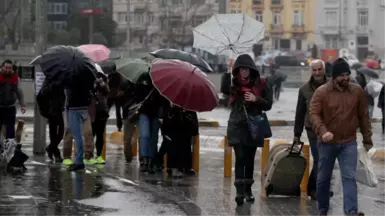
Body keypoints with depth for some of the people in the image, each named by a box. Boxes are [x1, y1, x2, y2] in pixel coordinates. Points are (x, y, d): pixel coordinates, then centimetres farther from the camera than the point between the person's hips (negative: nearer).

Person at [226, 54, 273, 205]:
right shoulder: (234, 84, 5)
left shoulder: (260, 84, -1)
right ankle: (240, 191, -18)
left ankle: (248, 190, 21)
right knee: (240, 158, -12)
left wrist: (256, 99, -17)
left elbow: (268, 105, 1)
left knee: (249, 160, 10)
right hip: (237, 126, -1)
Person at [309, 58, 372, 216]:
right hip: (327, 142, -1)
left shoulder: (357, 91, 1)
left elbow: (364, 116, 8)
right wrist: (322, 131, -31)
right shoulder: (321, 92, -8)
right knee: (323, 178, 10)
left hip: (349, 143, 1)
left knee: (349, 177, -10)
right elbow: (314, 114, -14)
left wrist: (367, 139, 8)